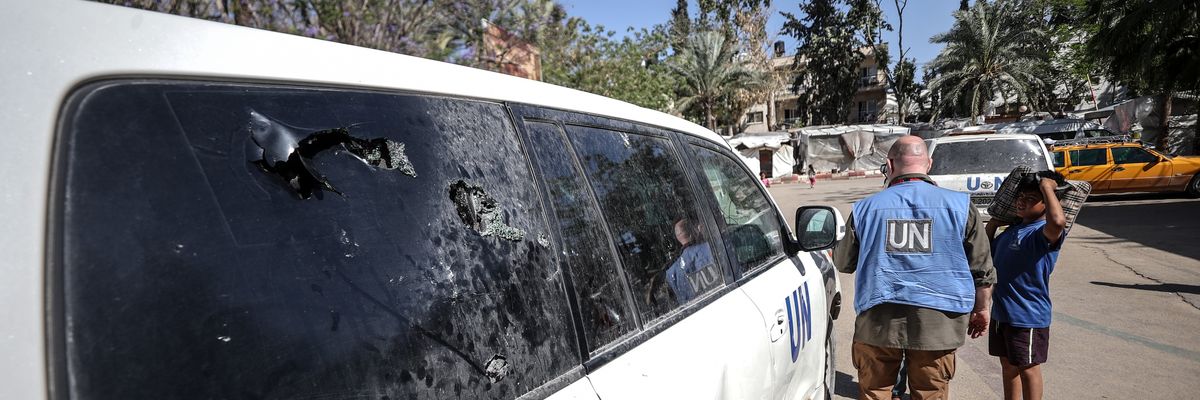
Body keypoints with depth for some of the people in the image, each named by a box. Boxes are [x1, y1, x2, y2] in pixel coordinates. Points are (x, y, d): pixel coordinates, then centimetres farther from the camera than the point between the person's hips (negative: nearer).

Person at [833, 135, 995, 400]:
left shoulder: (866, 208, 0)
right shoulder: (959, 205, 0)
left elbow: (843, 264, 11)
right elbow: (982, 269, 6)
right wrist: (981, 310, 20)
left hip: (878, 320, 0)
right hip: (936, 322, 0)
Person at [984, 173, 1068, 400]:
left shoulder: (1045, 232, -16)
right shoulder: (1012, 230, 9)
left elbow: (1058, 221, -42)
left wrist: (1047, 187, -27)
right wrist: (992, 225, 10)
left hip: (1028, 315, -8)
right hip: (1001, 311, 8)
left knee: (1028, 367, 7)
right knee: (1008, 364, 19)